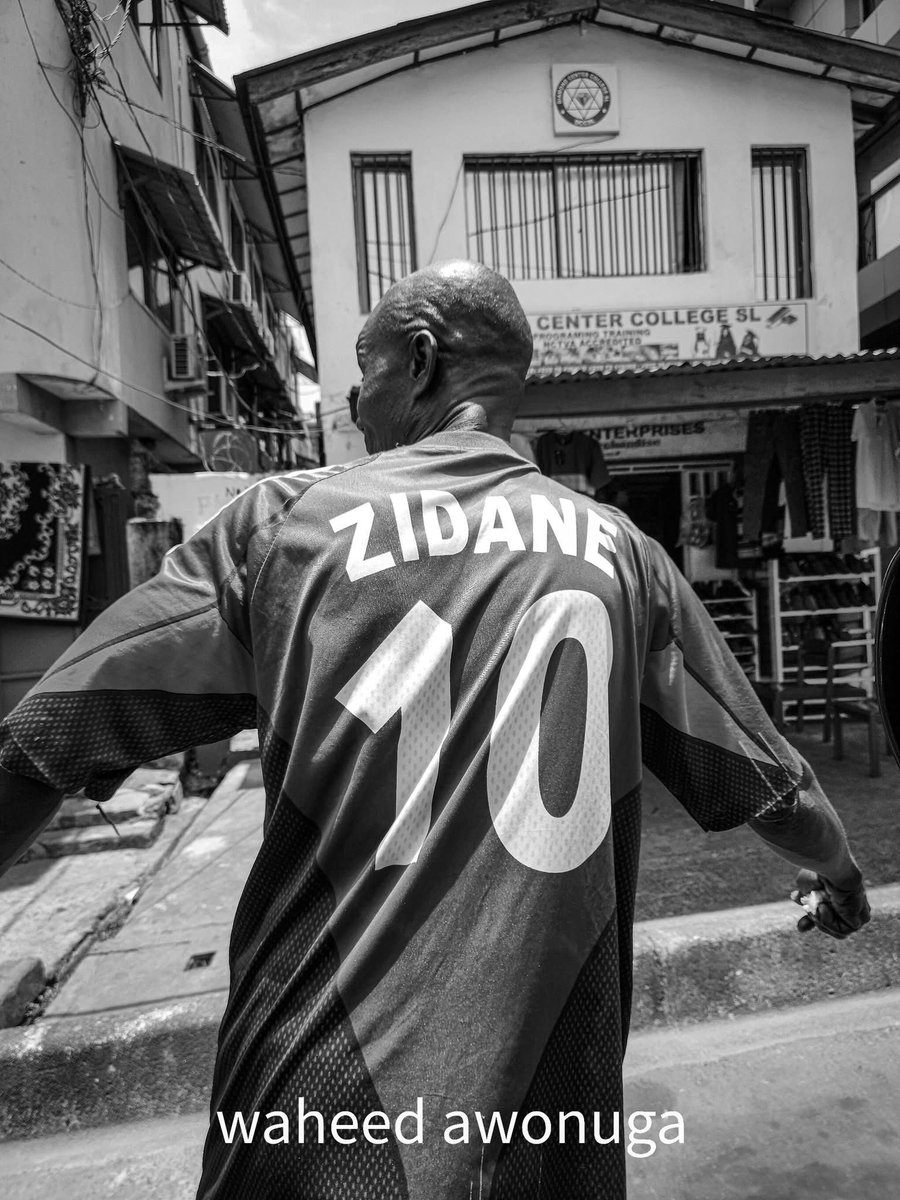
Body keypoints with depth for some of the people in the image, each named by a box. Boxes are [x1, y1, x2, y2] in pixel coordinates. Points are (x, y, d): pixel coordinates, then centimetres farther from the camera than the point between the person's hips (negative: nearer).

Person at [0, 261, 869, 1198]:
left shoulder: (285, 518, -7)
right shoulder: (614, 547, -1)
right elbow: (768, 783, 8)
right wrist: (838, 872, 29)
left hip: (324, 1109, -3)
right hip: (553, 1110, 4)